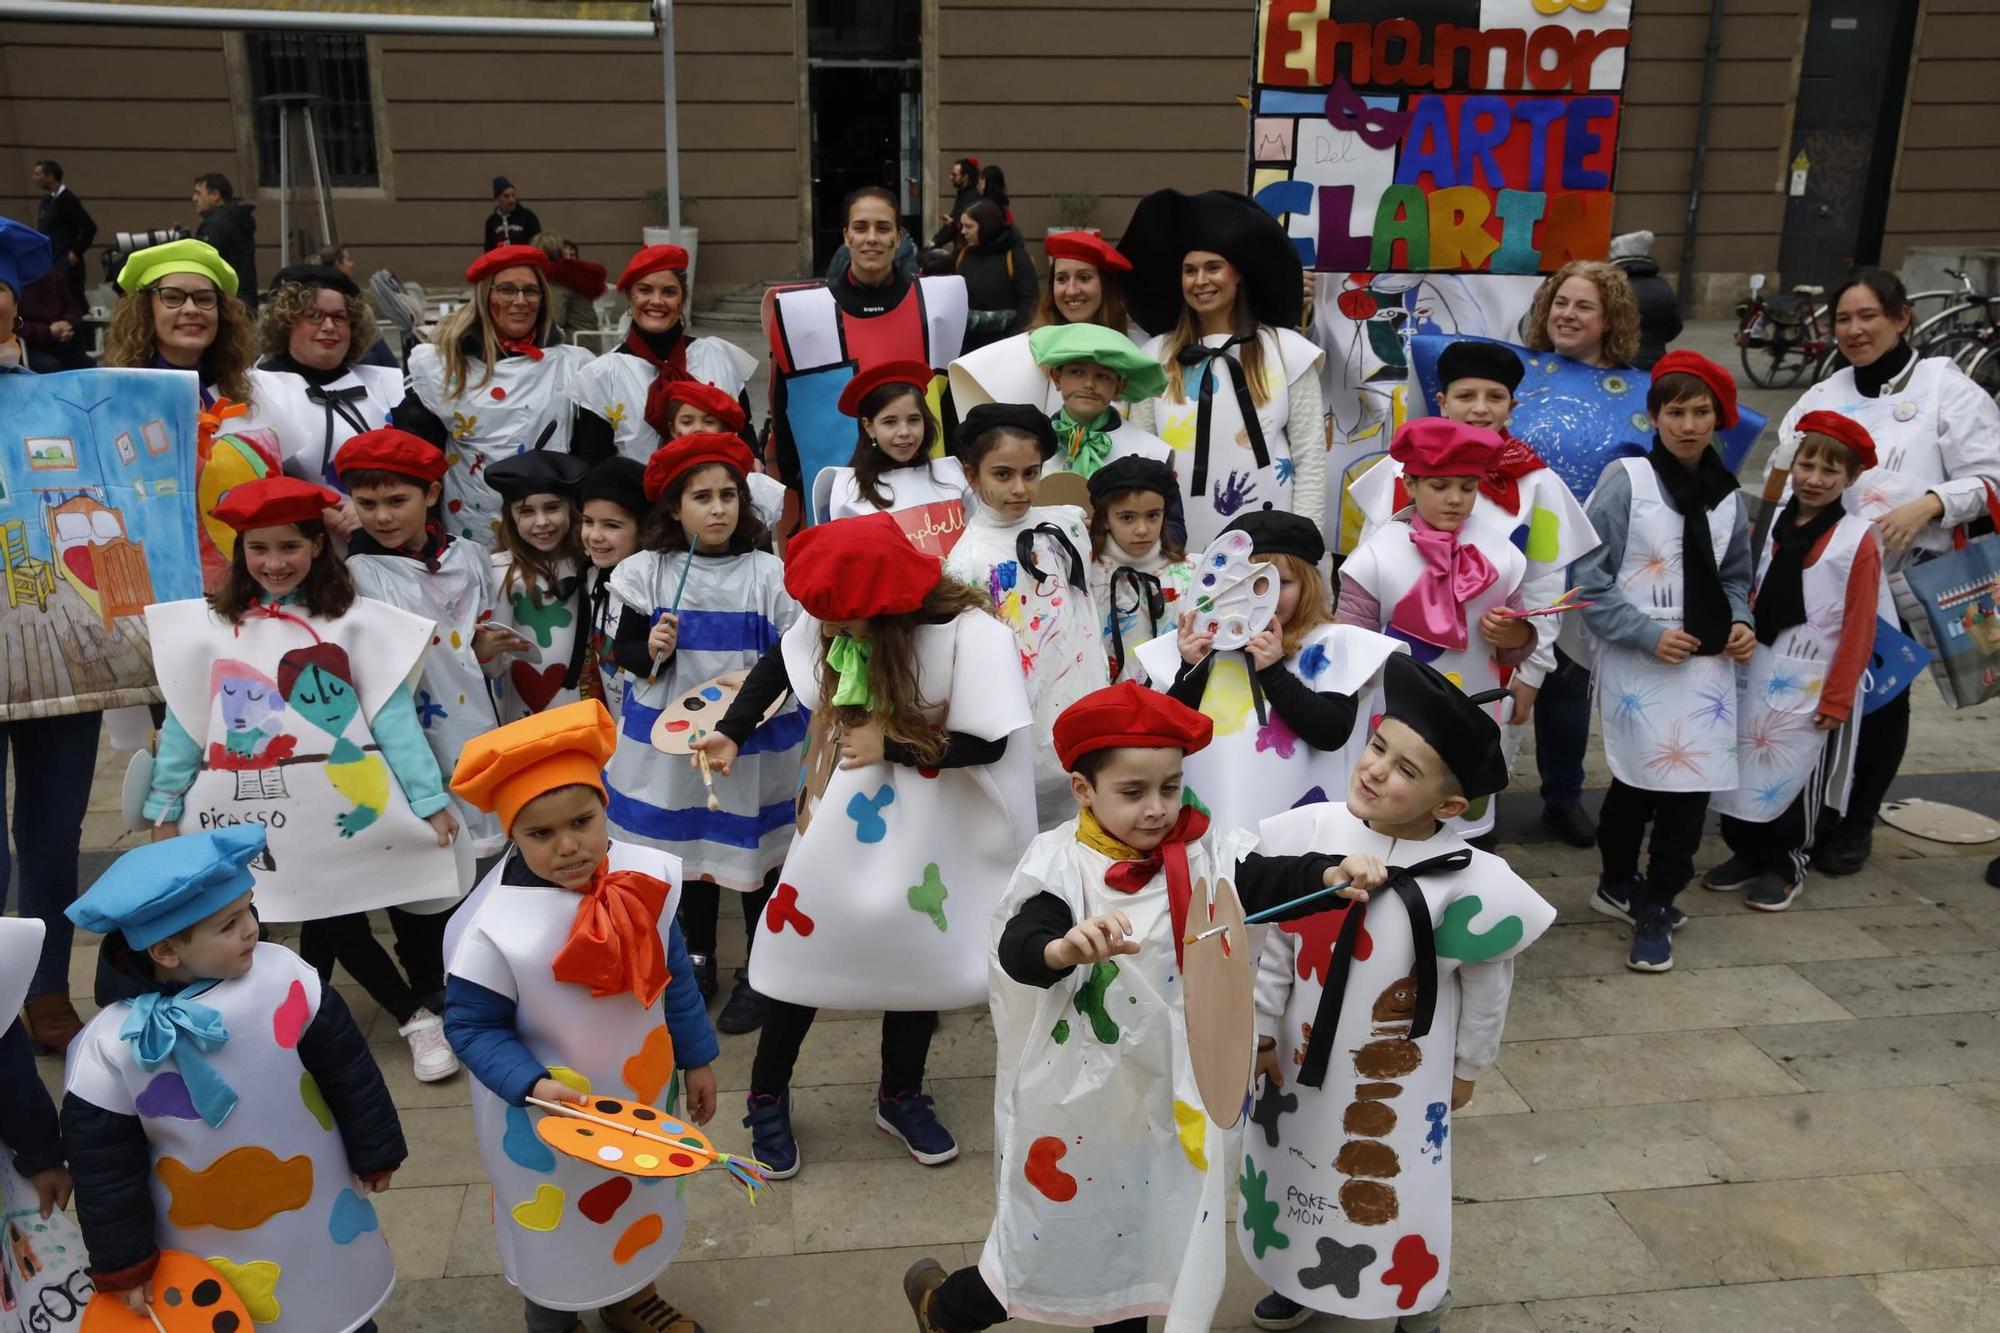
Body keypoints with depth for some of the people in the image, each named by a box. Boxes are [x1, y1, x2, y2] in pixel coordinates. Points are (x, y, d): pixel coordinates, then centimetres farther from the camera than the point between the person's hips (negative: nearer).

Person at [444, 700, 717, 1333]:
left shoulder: (644, 877, -16)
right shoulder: (495, 926, -30)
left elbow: (674, 976, -3)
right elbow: (471, 1025, -18)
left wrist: (696, 1059, 6)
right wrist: (531, 1084, -32)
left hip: (642, 1095, 5)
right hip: (549, 1121, -4)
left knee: (641, 1205, 29)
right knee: (560, 1234, 20)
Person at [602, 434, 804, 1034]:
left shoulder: (768, 574, -7)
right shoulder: (650, 573, -4)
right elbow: (623, 648, 2)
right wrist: (650, 651, -19)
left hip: (754, 747, -1)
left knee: (755, 854, 9)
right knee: (688, 850, 18)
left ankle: (758, 972, 27)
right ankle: (697, 959, 38)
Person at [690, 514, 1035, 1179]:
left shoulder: (973, 634, -25)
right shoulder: (832, 620, -12)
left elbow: (989, 742, -21)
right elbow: (779, 661, 8)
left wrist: (891, 745, -22)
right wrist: (732, 732, 0)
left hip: (923, 830, -2)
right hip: (840, 820, 2)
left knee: (915, 952, 13)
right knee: (801, 942, 7)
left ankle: (901, 1094, 38)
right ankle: (767, 1097, 28)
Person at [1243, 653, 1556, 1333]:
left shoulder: (1465, 882, -24)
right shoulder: (1307, 836, -17)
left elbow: (1487, 988, -7)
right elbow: (1273, 946, -4)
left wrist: (1467, 1068, 4)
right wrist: (1261, 1030, 3)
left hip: (1400, 1074, -3)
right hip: (1303, 1056, 3)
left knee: (1394, 1193, 15)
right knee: (1301, 1170, 24)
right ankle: (1302, 1278, 52)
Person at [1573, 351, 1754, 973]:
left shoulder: (1726, 495, 9)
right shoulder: (1626, 479, -7)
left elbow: (1734, 578, 21)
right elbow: (1589, 578, -8)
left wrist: (1740, 624, 1)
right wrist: (1648, 633, -14)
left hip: (1707, 664, 4)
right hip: (1637, 662, -4)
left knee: (1693, 783, 1)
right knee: (1642, 779, -1)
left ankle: (1656, 908, 18)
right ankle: (1618, 883, 24)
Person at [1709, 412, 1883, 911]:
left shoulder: (1857, 540, -11)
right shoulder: (1774, 523, 4)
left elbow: (1859, 628, -10)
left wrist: (1836, 699, -10)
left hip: (1811, 685, -4)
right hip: (1758, 674, 5)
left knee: (1794, 776, 6)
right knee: (1744, 770, 11)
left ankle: (1785, 866, 25)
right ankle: (1747, 854, 29)